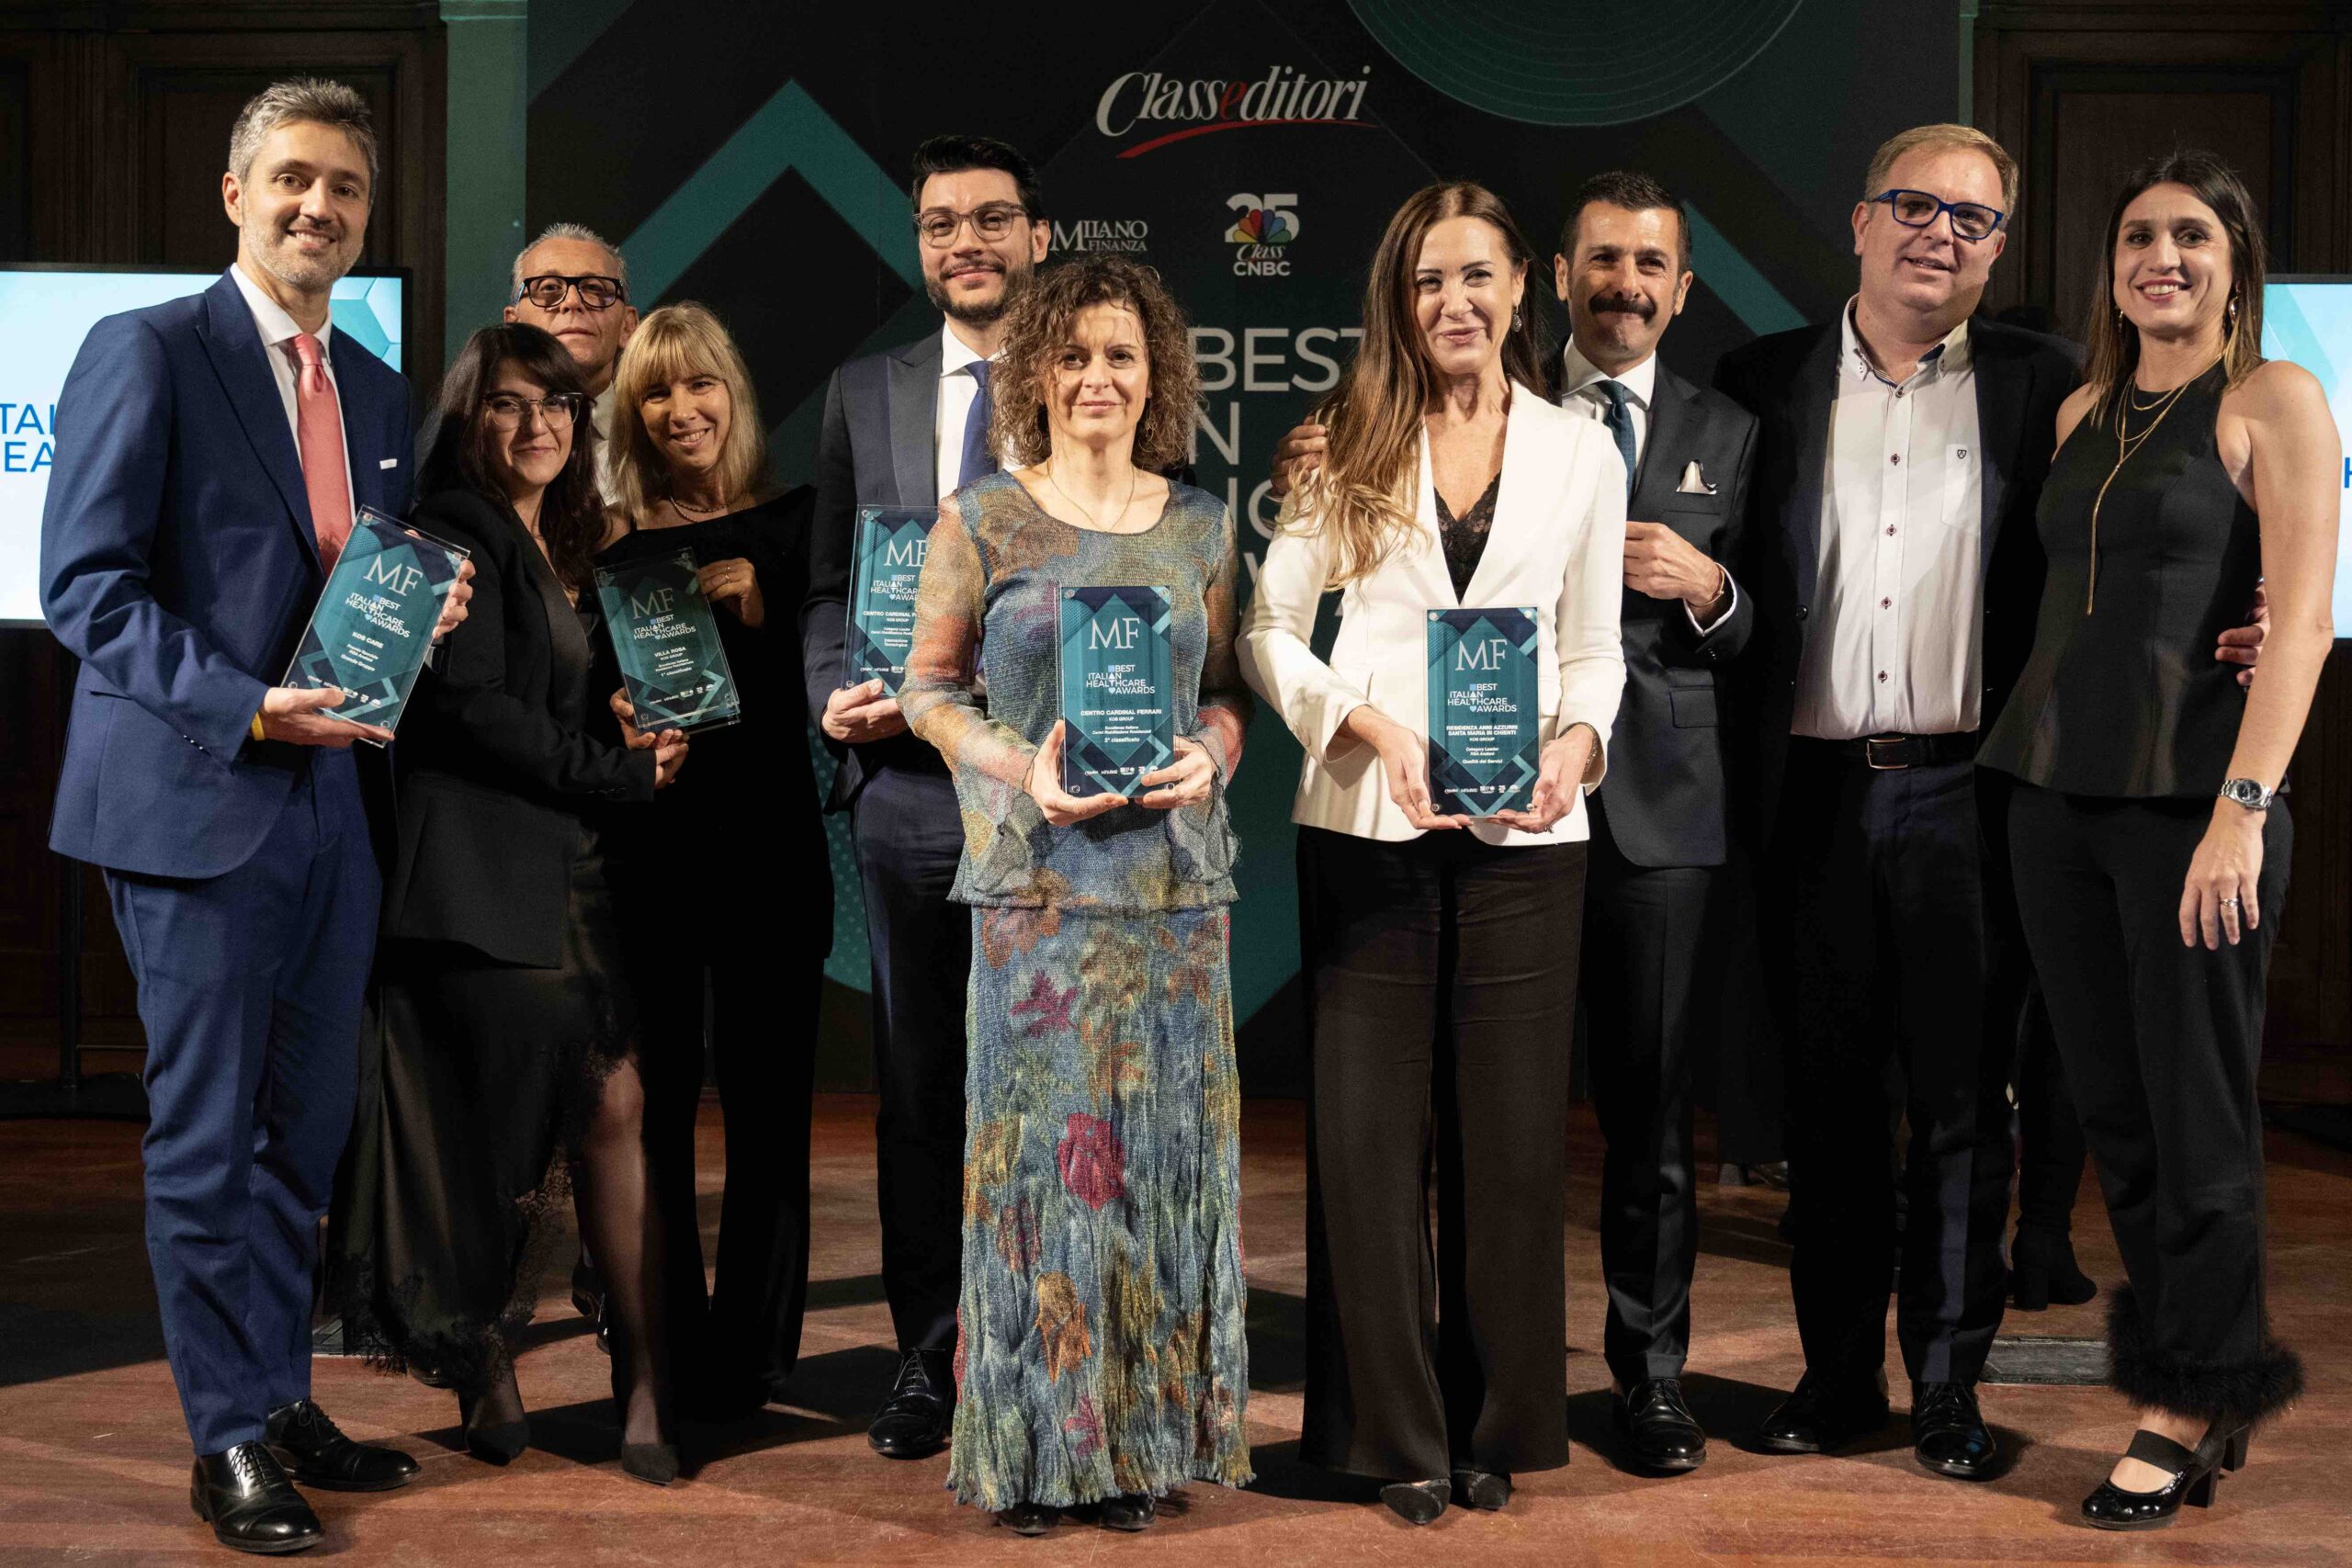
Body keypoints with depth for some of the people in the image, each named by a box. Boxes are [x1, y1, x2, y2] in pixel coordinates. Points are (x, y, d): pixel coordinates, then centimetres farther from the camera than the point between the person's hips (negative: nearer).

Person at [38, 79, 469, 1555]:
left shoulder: (378, 393, 14)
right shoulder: (147, 353, -6)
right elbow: (84, 585, -12)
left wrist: (428, 613, -2)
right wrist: (246, 707, -20)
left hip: (332, 797, 7)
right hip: (195, 803, -6)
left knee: (309, 1126, 13)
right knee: (207, 1134, 2)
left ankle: (286, 1398, 26)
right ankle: (232, 1439, 12)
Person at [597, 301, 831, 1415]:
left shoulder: (792, 528, 4)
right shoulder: (611, 549, 6)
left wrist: (760, 610, -12)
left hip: (766, 842, -1)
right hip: (647, 850, 1)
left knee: (766, 1102, 1)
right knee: (652, 1104, 4)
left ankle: (751, 1352, 11)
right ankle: (665, 1352, 16)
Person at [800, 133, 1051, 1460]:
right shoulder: (865, 395, 11)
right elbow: (830, 586, 13)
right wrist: (836, 698, -5)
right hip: (909, 786, 3)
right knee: (919, 1087, 10)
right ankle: (929, 1355, 21)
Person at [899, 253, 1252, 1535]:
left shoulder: (1198, 524, 10)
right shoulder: (981, 520, 2)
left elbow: (1229, 685, 14)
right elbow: (928, 686, 4)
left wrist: (1210, 755, -7)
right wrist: (1024, 769, -12)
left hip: (1175, 877, 3)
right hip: (1035, 882, -3)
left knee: (1162, 1144, 5)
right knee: (1038, 1143, -2)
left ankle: (1145, 1435, 16)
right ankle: (1031, 1444, 9)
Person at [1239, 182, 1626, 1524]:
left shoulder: (1583, 455, 7)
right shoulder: (1348, 446, 4)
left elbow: (1596, 651, 10)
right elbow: (1271, 630, 3)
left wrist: (1577, 743, -10)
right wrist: (1373, 728, -12)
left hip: (1525, 834, 1)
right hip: (1368, 823, 0)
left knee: (1511, 1134, 6)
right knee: (1369, 1132, 2)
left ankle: (1496, 1426, 20)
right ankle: (1398, 1433, 15)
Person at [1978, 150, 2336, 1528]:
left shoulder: (2272, 401, -3)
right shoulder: (2082, 414, 15)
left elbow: (2304, 616, -12)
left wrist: (2244, 808, -20)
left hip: (2193, 794, -6)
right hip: (2059, 788, 6)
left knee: (2196, 1114, 1)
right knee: (2112, 1105, 10)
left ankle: (2190, 1408, 14)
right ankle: (2206, 1385, 23)